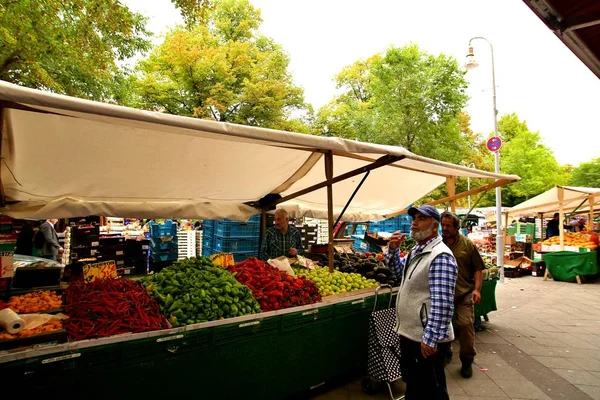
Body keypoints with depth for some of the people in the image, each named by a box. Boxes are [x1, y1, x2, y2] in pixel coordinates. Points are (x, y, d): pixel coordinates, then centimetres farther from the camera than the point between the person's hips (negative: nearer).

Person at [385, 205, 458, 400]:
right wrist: (393, 250, 4)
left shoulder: (440, 256, -22)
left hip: (426, 340, -9)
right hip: (409, 333, 9)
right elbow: (400, 273, 21)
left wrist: (430, 338, -25)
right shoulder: (416, 250, 8)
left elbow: (442, 304, -26)